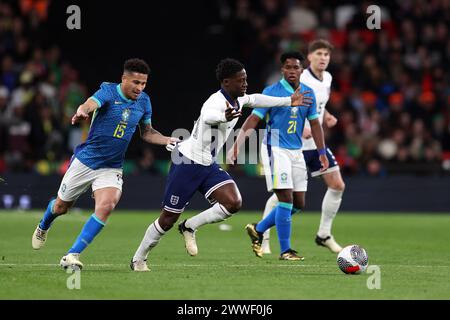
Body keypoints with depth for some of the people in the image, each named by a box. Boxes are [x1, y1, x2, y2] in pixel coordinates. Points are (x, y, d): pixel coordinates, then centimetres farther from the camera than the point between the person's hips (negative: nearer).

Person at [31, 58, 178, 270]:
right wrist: (82, 112, -63)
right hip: (85, 161, -3)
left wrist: (168, 140, -2)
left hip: (112, 167, 3)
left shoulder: (144, 101, 0)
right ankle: (43, 227, 51)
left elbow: (147, 133, 16)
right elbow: (90, 104, -39)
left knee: (106, 205, -24)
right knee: (61, 206, 13)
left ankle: (72, 255, -19)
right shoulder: (108, 92, -17)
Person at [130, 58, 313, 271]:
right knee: (168, 220, 0)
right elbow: (208, 115, -50)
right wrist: (224, 117, -73)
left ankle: (189, 227, 5)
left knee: (234, 203, -15)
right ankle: (138, 260, 20)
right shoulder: (216, 102, -25)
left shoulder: (237, 100, 3)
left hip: (208, 165, 8)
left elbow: (253, 100, 27)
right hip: (187, 163, -8)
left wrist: (289, 101, 33)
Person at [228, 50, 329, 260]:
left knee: (298, 204, 5)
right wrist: (236, 146, -17)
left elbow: (314, 124, 16)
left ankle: (258, 229, 22)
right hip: (275, 149, -6)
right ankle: (285, 250, -6)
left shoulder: (308, 93, 8)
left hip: (296, 152, 6)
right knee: (286, 199, -14)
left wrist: (322, 153, 14)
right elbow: (253, 119, -10)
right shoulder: (271, 92, -8)